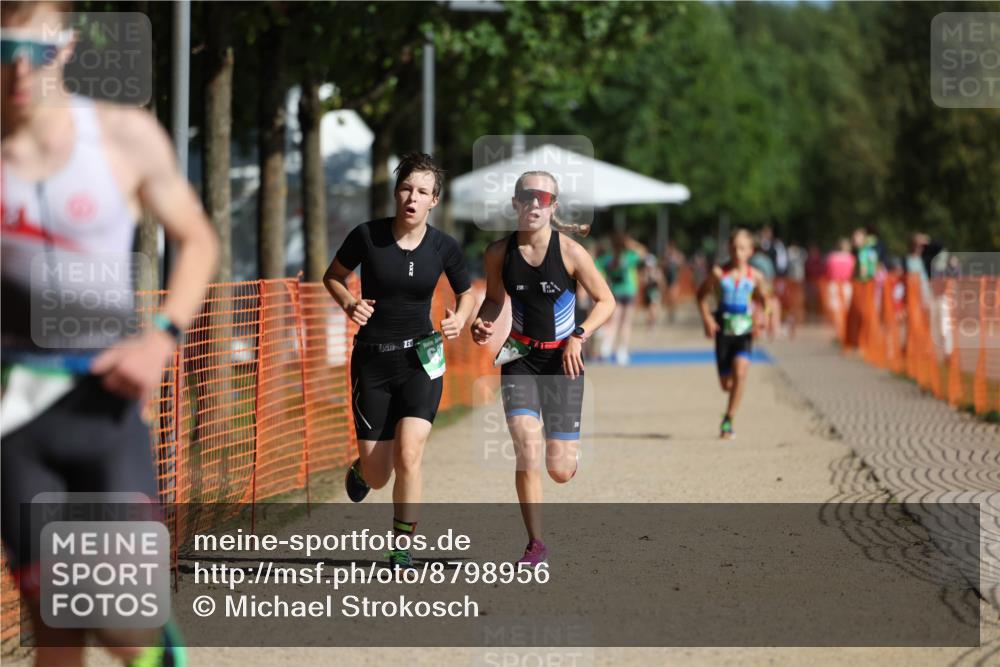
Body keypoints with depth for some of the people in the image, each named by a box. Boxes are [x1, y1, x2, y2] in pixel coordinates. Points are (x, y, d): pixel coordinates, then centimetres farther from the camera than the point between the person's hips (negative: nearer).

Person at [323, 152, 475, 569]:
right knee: (377, 476, 1)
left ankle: (402, 550, -2)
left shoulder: (444, 248, -5)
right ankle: (361, 467, 41)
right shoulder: (366, 236, -9)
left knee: (408, 456, -18)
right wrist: (349, 304, -12)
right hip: (372, 361, 0)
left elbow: (467, 293, 12)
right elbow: (333, 276, 8)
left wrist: (459, 319, -9)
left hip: (421, 359, 0)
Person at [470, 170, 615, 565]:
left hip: (562, 359, -1)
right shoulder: (499, 253, -4)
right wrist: (483, 324, -6)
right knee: (527, 451, -18)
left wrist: (579, 336, -18)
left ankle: (568, 453, 41)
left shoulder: (570, 251, -12)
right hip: (520, 357, 1)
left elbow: (606, 302, -4)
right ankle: (535, 544, -5)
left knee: (559, 470, 0)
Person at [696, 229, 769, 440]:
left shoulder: (755, 276, 1)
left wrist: (765, 314, -3)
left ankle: (728, 420, -14)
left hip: (744, 331, 0)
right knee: (726, 384, 4)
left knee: (740, 372, -23)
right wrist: (706, 318, -4)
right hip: (723, 331, 0)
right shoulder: (718, 273, -3)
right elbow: (702, 294, 9)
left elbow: (763, 298, 16)